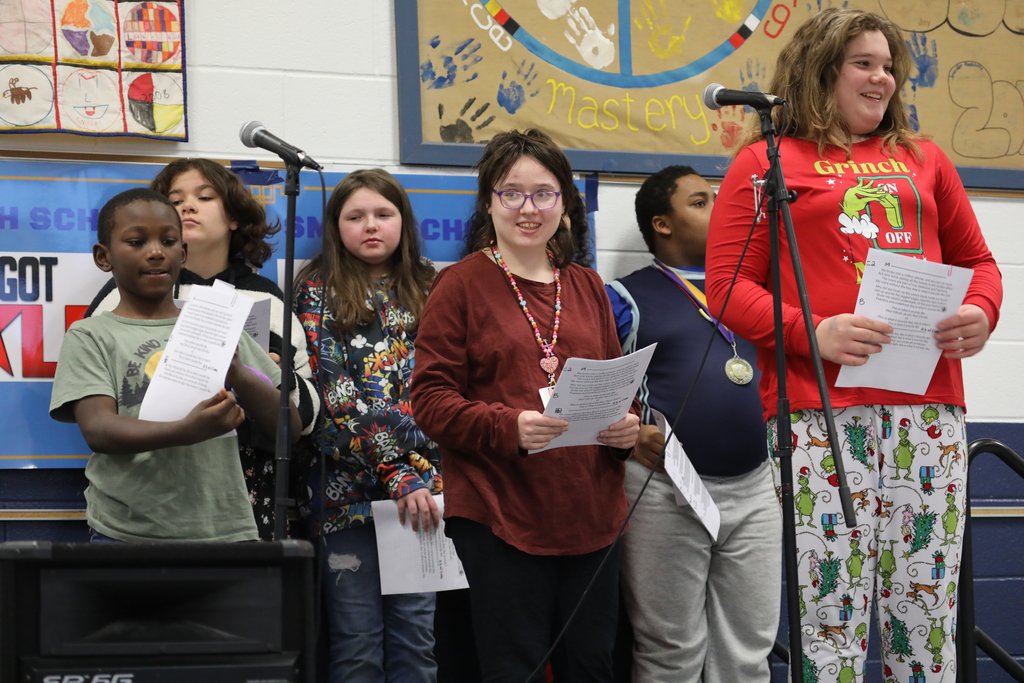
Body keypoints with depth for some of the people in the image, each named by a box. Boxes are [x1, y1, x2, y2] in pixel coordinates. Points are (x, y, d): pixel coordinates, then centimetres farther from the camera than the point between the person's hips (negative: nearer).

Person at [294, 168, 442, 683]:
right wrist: (398, 475, -14)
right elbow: (333, 397, -6)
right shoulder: (318, 292, 4)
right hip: (348, 484, -2)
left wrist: (427, 475, -7)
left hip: (423, 486, 3)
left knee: (416, 639, 3)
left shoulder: (428, 290, 14)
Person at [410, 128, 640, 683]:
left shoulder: (586, 287, 16)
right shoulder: (460, 285, -1)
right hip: (500, 513, -5)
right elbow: (430, 399, -7)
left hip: (590, 510, 5)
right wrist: (509, 427, -23)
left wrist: (626, 426, 0)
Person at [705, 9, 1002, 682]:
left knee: (927, 602, 1)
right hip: (820, 405, -4)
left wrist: (981, 312, 3)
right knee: (832, 607, -8)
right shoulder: (767, 163, 9)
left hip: (928, 404, 4)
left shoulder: (924, 159, 22)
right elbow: (728, 286, 1)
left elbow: (976, 259, 26)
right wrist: (812, 333, -14)